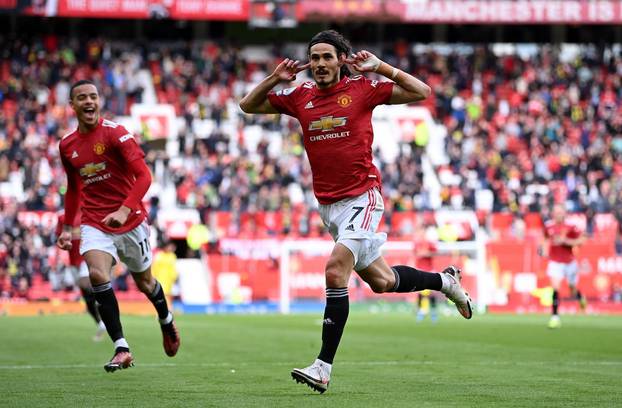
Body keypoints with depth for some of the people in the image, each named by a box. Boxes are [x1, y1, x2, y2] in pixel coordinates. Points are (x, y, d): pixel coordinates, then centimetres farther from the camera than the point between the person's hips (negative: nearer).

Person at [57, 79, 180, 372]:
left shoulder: (115, 133, -12)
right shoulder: (67, 145, 5)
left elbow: (144, 176, -18)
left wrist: (125, 210, -30)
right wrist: (67, 227, 15)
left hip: (130, 221, -3)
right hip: (94, 223, 3)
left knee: (144, 282, 12)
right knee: (97, 274, -23)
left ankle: (166, 321, 47)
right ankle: (121, 349, -23)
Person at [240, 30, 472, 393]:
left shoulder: (361, 89, -4)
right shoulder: (300, 97, 7)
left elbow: (421, 92, -5)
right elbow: (248, 106, 15)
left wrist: (380, 67, -12)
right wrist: (275, 80, -1)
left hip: (362, 197, -6)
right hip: (329, 205, 6)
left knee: (336, 271, -21)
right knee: (381, 281, 15)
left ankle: (324, 367, -20)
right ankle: (444, 281, 42)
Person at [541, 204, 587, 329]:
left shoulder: (571, 227, -13)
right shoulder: (548, 226, -2)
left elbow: (581, 241, -14)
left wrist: (564, 240, -23)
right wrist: (545, 249, 1)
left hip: (569, 262, -1)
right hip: (555, 261, 1)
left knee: (573, 289, 14)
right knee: (555, 287, -17)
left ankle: (580, 297, 52)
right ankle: (555, 316, -14)